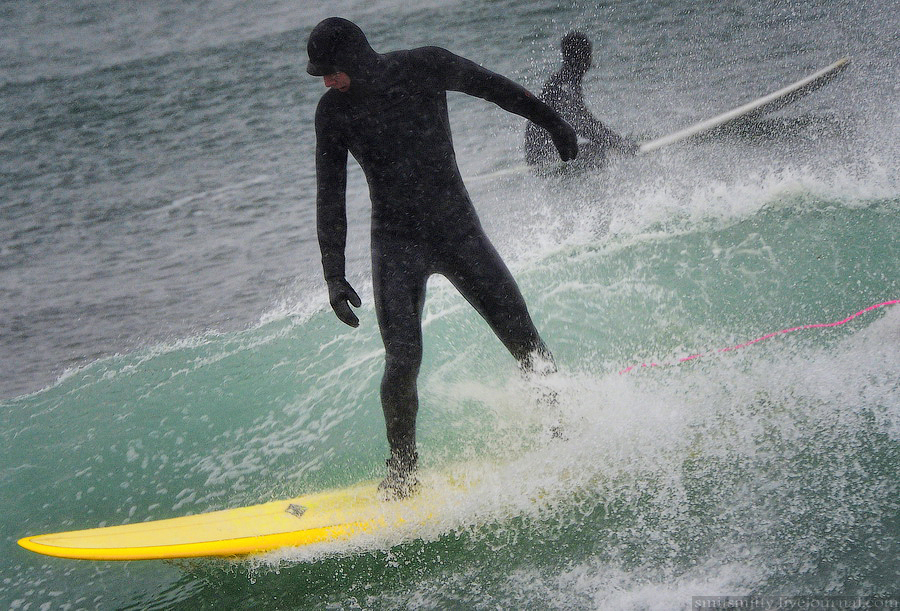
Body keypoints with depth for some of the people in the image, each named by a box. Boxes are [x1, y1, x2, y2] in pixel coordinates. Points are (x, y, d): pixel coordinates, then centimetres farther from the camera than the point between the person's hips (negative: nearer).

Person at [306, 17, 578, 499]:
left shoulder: (426, 67, -9)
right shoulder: (333, 111, -5)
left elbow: (495, 88, 9)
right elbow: (330, 197, -1)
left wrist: (552, 123, 21)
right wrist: (334, 275, -7)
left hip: (458, 232, 0)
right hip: (396, 246, 0)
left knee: (524, 341, 0)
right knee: (402, 361, -14)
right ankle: (402, 469, 7)